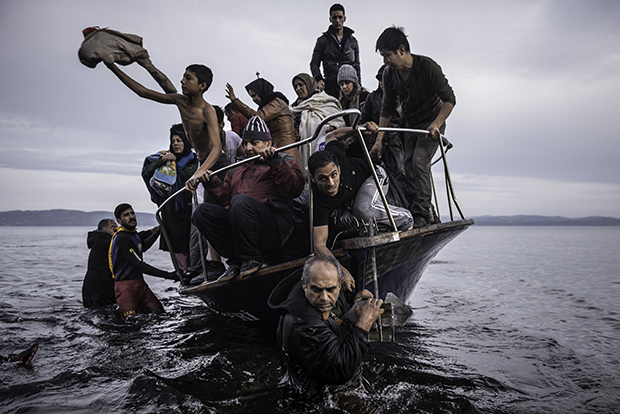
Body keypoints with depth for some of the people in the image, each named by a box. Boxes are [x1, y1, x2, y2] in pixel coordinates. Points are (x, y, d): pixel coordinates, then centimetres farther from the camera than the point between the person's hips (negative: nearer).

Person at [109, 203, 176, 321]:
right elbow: (140, 266, -20)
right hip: (126, 286, -8)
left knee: (160, 314, -5)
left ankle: (137, 307, 19)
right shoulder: (121, 238, -16)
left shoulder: (132, 233, 11)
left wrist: (158, 230, 34)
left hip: (140, 284, 8)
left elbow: (143, 246, 33)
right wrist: (168, 275, -22)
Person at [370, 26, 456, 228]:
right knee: (408, 168, -1)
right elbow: (387, 109, 1)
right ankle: (426, 212, 11)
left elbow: (450, 99, -16)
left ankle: (422, 215, -19)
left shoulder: (427, 66, -21)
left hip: (433, 123, -6)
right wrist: (379, 140, -3)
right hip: (411, 125, 6)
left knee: (419, 162, -22)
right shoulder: (389, 74, -5)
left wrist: (436, 124, -27)